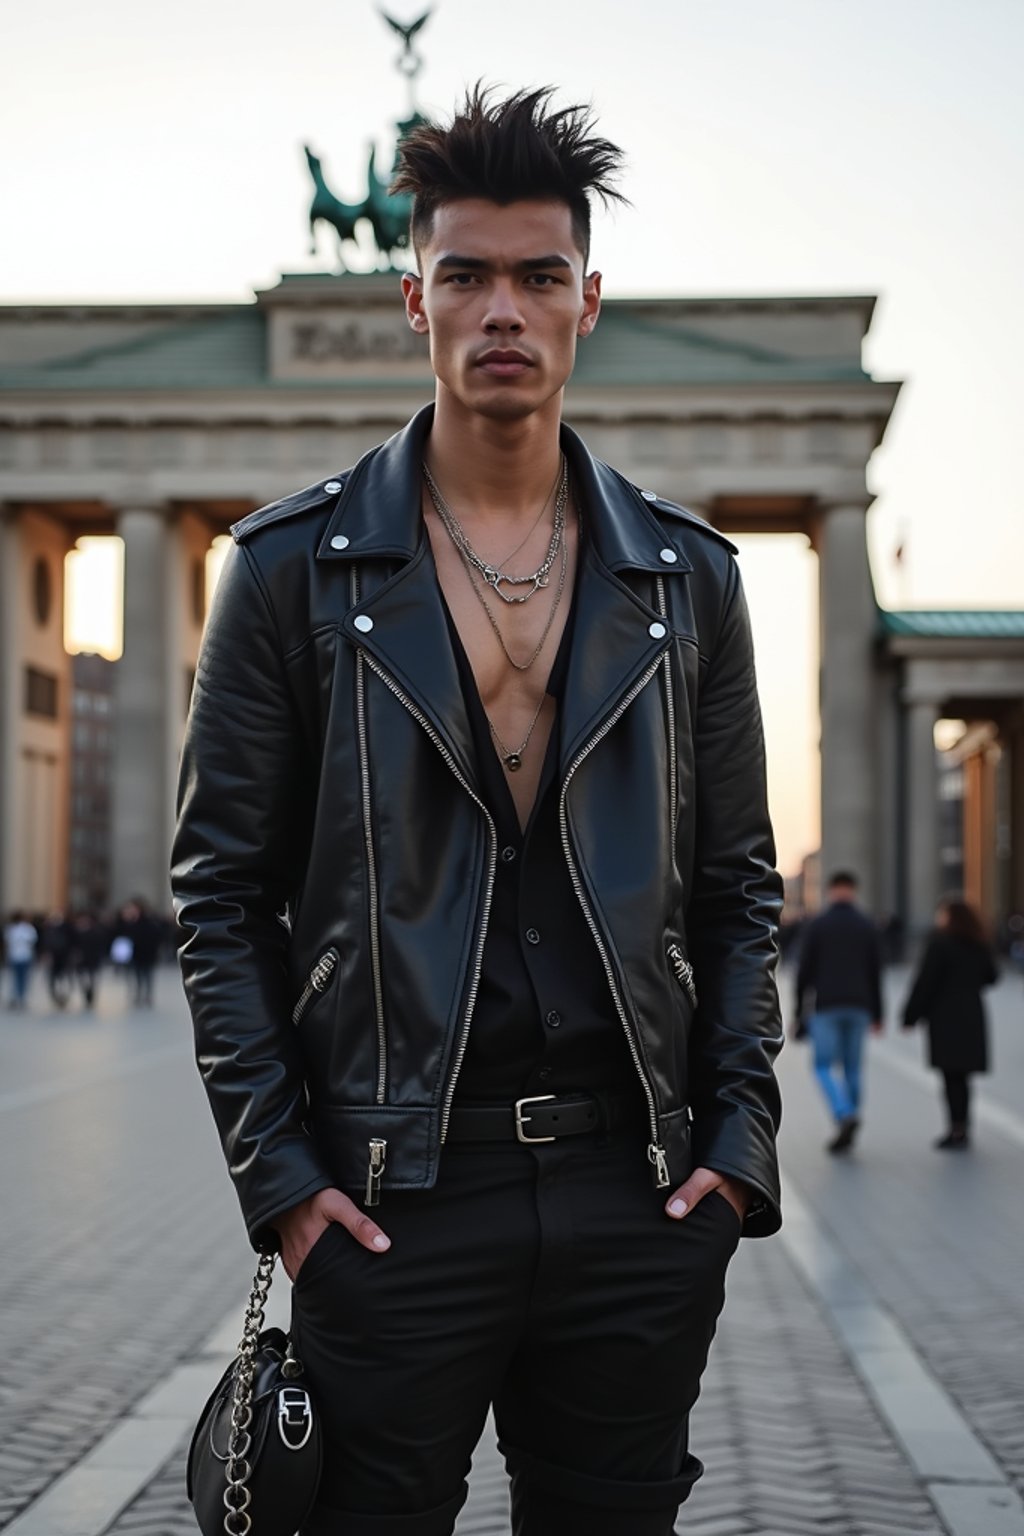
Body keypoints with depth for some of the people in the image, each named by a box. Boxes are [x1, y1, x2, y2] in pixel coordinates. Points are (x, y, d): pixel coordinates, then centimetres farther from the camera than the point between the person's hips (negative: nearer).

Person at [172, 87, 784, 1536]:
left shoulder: (687, 575, 8)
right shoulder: (295, 564, 1)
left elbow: (737, 887, 11)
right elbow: (222, 892, 1)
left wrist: (737, 1144, 1)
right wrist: (277, 1172, -6)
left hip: (639, 1199, 3)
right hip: (392, 1196, -2)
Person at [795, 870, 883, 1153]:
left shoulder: (816, 925, -2)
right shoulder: (867, 926, 6)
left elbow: (805, 970, -3)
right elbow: (875, 973, 6)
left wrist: (799, 1010, 4)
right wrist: (876, 1013, 12)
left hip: (826, 1005, -3)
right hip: (858, 1007, 3)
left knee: (824, 1065, 0)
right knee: (853, 1067, 9)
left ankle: (845, 1116, -21)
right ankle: (847, 1130, 11)